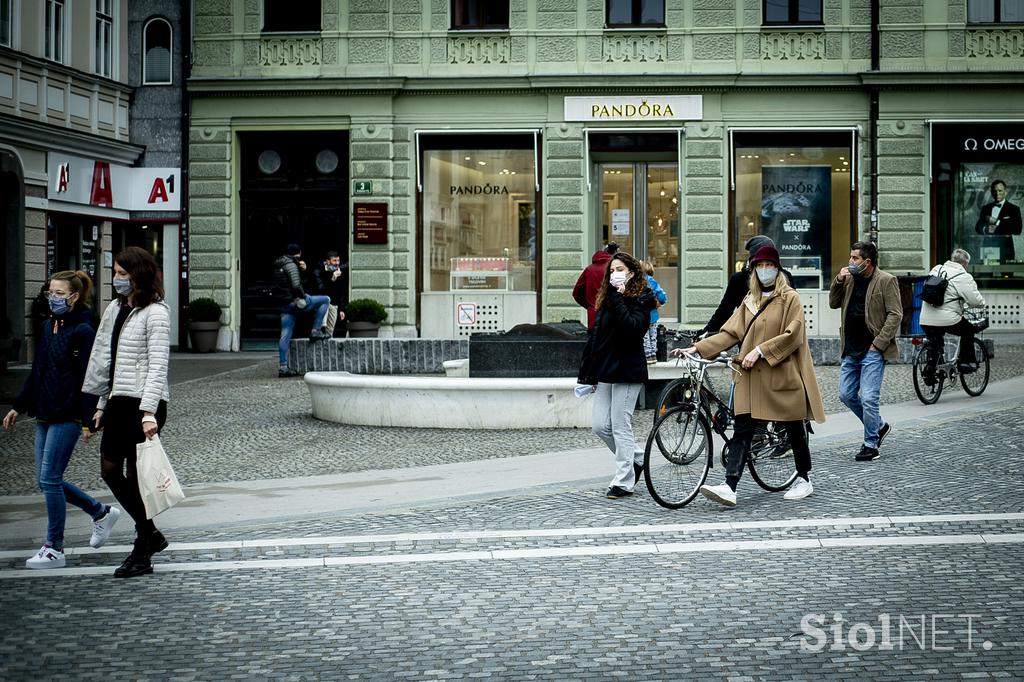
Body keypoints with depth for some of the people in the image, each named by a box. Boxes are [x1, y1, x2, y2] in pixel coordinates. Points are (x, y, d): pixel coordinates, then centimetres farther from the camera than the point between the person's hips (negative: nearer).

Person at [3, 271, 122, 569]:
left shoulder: (83, 331, -11)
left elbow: (90, 379, -14)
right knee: (47, 480, 10)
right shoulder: (46, 327, 12)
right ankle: (102, 512, 28)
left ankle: (54, 549, 2)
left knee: (49, 479, -8)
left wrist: (88, 421, -18)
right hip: (44, 415, 8)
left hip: (68, 417, -8)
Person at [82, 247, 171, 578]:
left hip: (144, 403, -8)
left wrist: (149, 413, -24)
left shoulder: (155, 313, -10)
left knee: (135, 476, -3)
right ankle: (150, 535, 25)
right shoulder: (115, 308, 14)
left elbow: (157, 365, -17)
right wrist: (102, 404, 17)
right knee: (110, 470, 9)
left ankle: (143, 554, 8)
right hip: (118, 401, 8)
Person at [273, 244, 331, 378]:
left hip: (284, 305, 9)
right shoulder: (291, 265, -12)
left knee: (285, 336, 7)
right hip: (294, 301, -8)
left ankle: (282, 367, 4)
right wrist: (303, 296, -7)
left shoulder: (278, 265, 16)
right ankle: (315, 330, 1)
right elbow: (296, 285, -24)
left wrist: (302, 270, 10)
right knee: (325, 300, 5)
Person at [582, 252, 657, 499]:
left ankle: (624, 481, 2)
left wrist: (617, 298, -21)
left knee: (621, 426, -6)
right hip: (605, 371, 7)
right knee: (600, 426, 4)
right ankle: (637, 459, 23)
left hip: (627, 371, -7)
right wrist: (590, 374, 14)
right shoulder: (606, 299, 16)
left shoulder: (641, 299, -5)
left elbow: (632, 326, -25)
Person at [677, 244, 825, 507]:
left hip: (782, 375, -4)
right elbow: (730, 333, 10)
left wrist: (760, 350, -17)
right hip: (751, 375, 4)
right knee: (741, 430, -7)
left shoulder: (790, 298, -1)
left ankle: (804, 480, 28)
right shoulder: (749, 301, 16)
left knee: (794, 429, 9)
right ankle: (730, 487, -15)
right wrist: (698, 347, 0)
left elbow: (792, 335, -11)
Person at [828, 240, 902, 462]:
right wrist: (838, 281, -2)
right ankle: (879, 426, 28)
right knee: (846, 395, 10)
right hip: (851, 350, 7)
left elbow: (895, 314, -10)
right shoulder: (849, 279, 10)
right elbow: (833, 303, 15)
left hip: (872, 351, -7)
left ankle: (871, 445, 5)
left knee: (869, 398, -8)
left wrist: (878, 344, -14)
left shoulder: (886, 281, -8)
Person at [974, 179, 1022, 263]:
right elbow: (978, 227, 12)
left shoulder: (1013, 209, 5)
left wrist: (996, 222, -9)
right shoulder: (985, 208, 17)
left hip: (1004, 249, -3)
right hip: (987, 247, 3)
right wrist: (986, 229, -12)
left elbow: (1017, 230, -6)